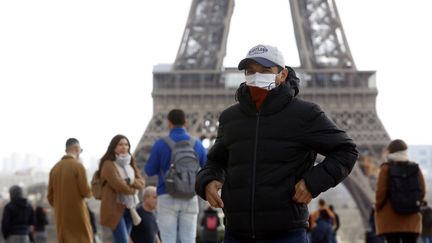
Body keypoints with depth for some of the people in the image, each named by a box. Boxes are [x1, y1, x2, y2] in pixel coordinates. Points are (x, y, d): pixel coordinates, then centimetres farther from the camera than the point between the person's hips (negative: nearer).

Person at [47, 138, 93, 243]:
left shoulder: (55, 168, 8)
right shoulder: (78, 166, -9)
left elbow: (50, 196, 9)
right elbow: (85, 192, -12)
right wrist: (90, 191, 10)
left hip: (61, 217, 5)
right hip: (77, 214, -5)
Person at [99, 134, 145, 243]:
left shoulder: (130, 163, 15)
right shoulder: (109, 164, -8)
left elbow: (141, 182, 6)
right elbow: (118, 185, -17)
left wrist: (130, 181, -14)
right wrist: (132, 189, -1)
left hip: (128, 207, 7)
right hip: (114, 207, -7)